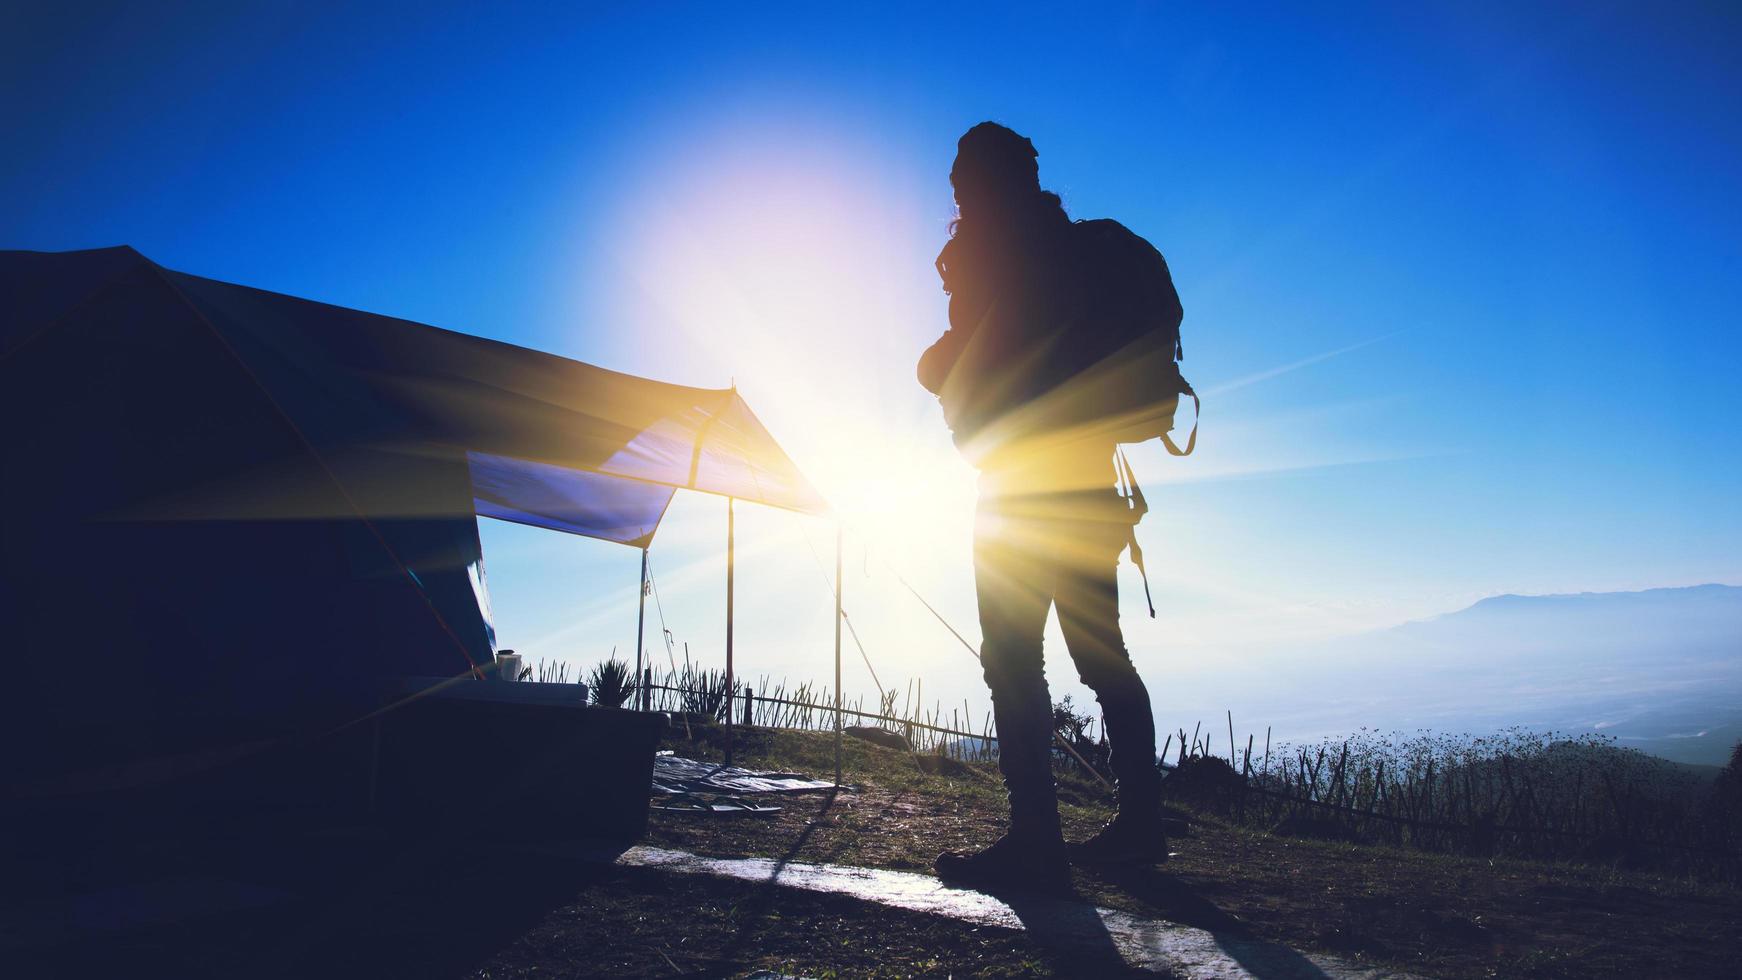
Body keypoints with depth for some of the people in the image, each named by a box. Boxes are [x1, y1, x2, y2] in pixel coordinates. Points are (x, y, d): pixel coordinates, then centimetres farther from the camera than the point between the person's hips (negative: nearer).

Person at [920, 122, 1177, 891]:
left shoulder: (991, 246, -4)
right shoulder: (1076, 246, 20)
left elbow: (945, 372, -8)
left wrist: (936, 359, 13)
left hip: (1025, 490, -8)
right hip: (1090, 488, 8)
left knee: (1012, 660, -6)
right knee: (1103, 656, 13)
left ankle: (1035, 840, -6)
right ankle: (1140, 822, 19)